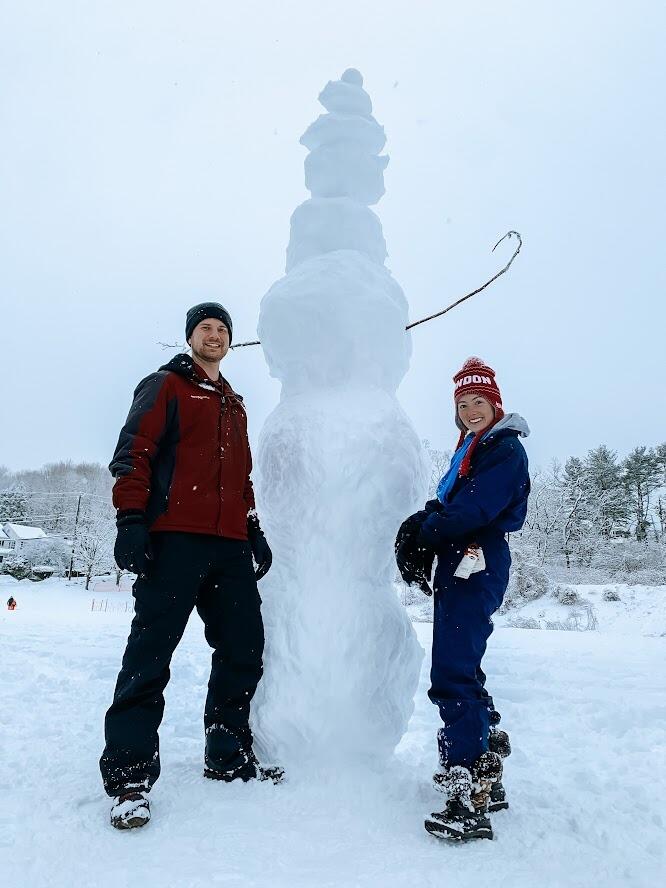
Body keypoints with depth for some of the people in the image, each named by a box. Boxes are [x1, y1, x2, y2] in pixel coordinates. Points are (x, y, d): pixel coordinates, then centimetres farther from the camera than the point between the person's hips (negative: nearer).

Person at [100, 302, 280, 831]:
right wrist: (131, 519, -16)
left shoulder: (234, 405, 26)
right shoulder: (166, 386, 6)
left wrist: (253, 530, 19)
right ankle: (129, 773, 4)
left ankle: (229, 756, 21)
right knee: (151, 652, -6)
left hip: (228, 546, 7)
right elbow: (133, 452, -5)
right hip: (173, 538, -6)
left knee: (244, 647, 7)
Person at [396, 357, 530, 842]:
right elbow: (446, 503, 16)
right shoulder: (470, 450, 23)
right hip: (460, 565, 10)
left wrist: (425, 531, -8)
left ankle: (469, 801, -13)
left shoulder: (506, 448, -7)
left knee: (453, 674, -16)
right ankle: (487, 779, 31)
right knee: (461, 669, 16)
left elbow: (473, 510, -19)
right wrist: (423, 523, -4)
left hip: (477, 566, -10)